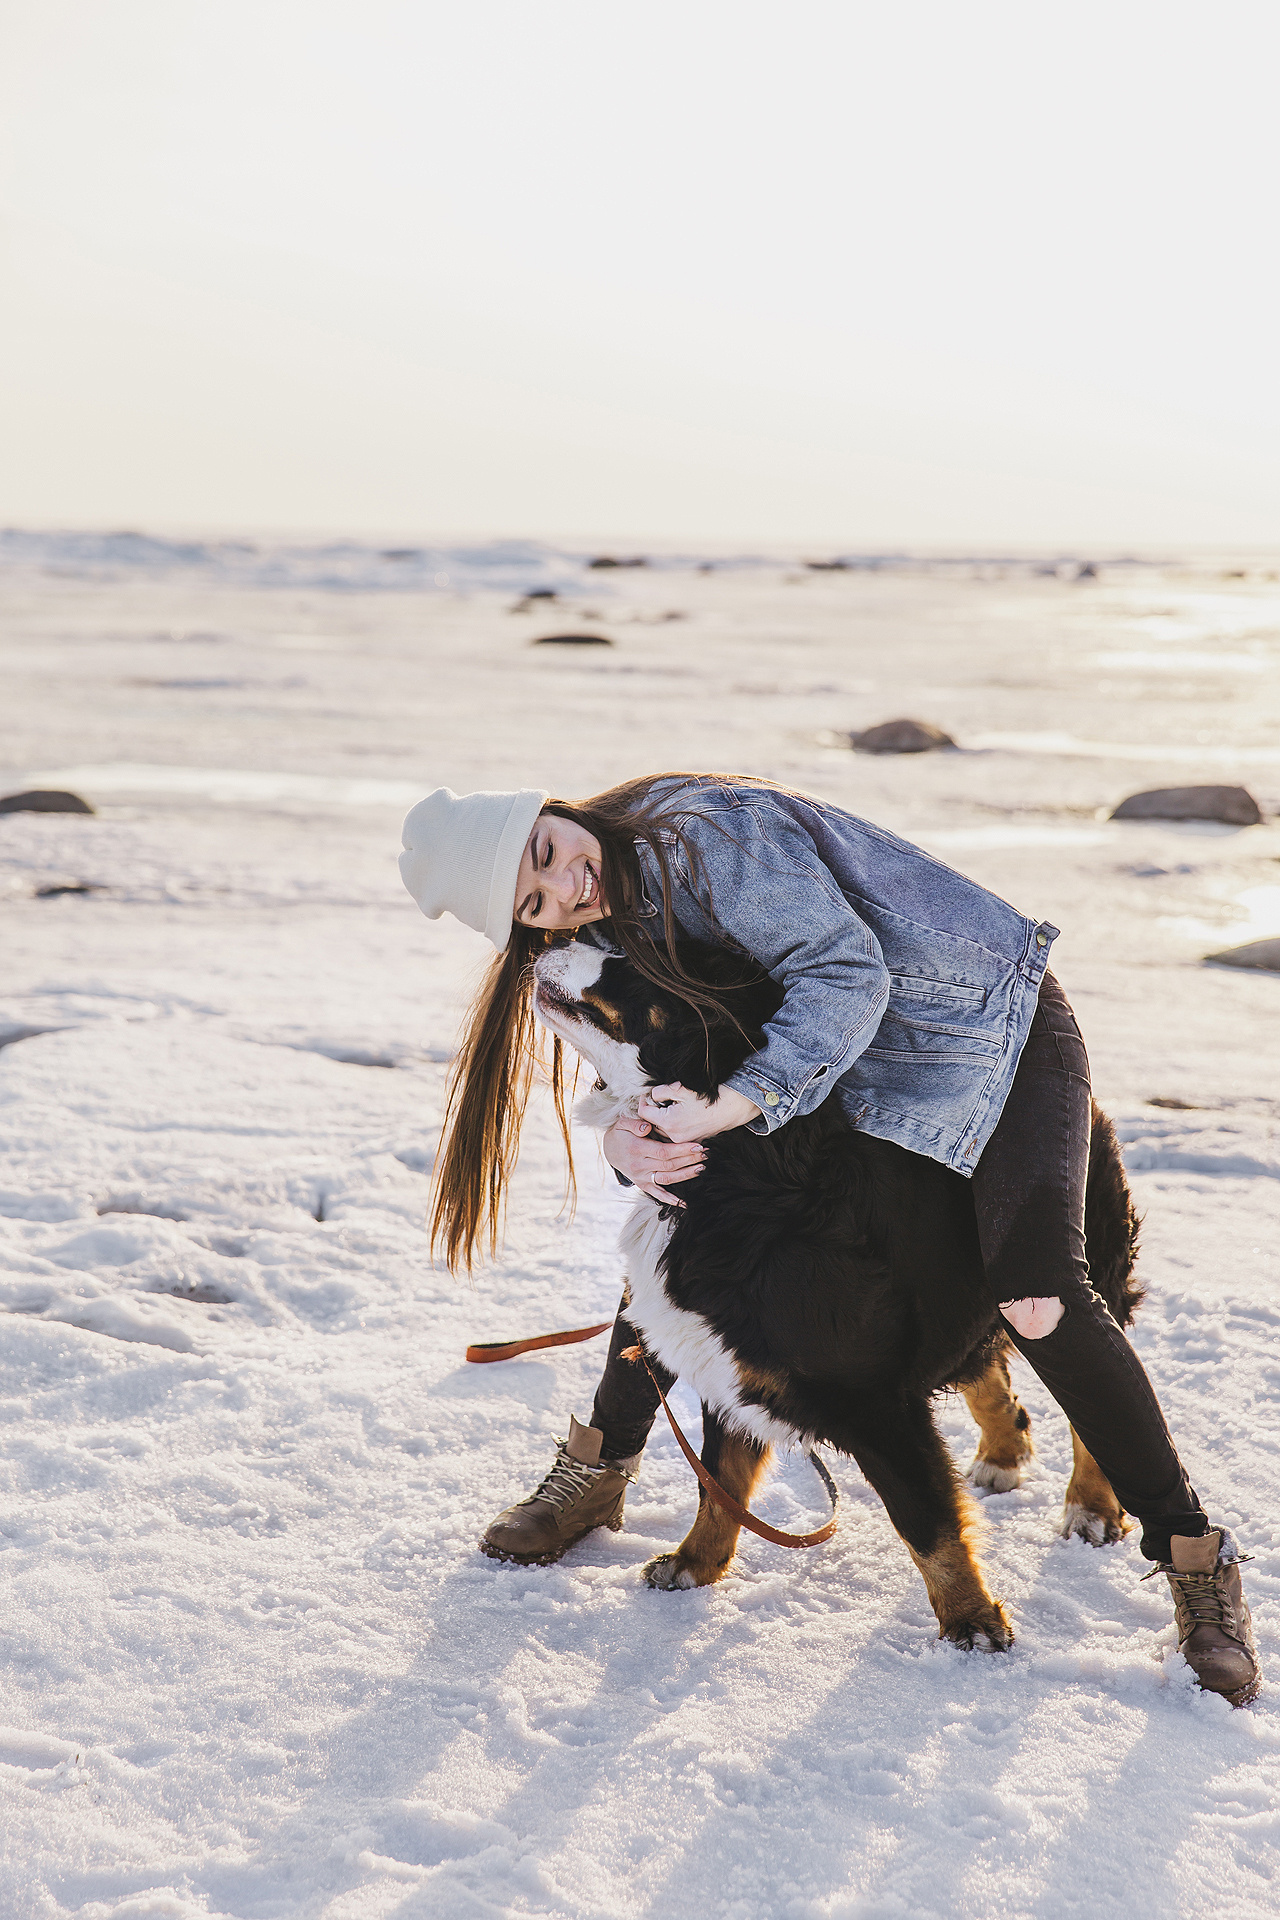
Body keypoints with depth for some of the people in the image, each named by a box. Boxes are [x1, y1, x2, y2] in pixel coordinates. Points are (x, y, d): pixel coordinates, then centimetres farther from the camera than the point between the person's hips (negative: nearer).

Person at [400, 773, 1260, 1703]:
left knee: (1039, 1292, -23)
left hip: (996, 1023, -7)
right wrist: (624, 1133, -28)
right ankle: (598, 1471, 20)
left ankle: (1194, 1552, -9)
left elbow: (847, 973, -33)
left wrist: (726, 1105, -42)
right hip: (852, 1068, 7)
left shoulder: (695, 833, -28)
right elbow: (651, 1067, -5)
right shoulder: (610, 923, -3)